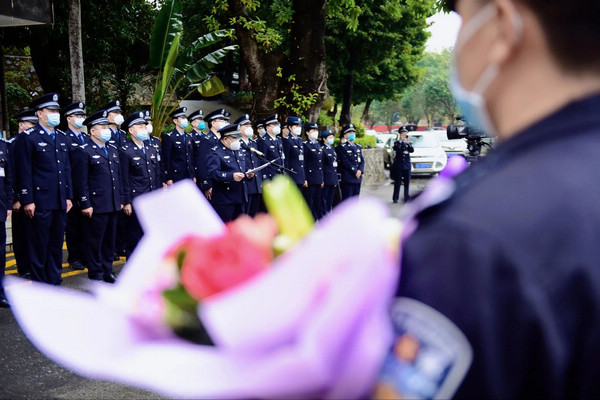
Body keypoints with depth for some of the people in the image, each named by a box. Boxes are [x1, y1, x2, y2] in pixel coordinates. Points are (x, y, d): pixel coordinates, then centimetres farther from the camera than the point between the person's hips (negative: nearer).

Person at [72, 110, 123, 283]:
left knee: (110, 240, 13)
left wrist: (120, 200, 16)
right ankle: (96, 274, 11)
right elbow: (81, 181, -12)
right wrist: (85, 204, -16)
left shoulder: (113, 150, 16)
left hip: (113, 205, 7)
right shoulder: (83, 152, -7)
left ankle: (107, 271, 24)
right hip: (96, 206, -7)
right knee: (95, 241, 1)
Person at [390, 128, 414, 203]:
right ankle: (395, 198, 5)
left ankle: (406, 198, 9)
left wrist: (408, 143, -24)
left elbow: (412, 151, -10)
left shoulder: (409, 143, 9)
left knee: (406, 183, 3)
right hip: (398, 165, -2)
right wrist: (400, 141, -19)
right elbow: (395, 149, -16)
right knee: (397, 183, -1)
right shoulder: (397, 143, 5)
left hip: (406, 165, 2)